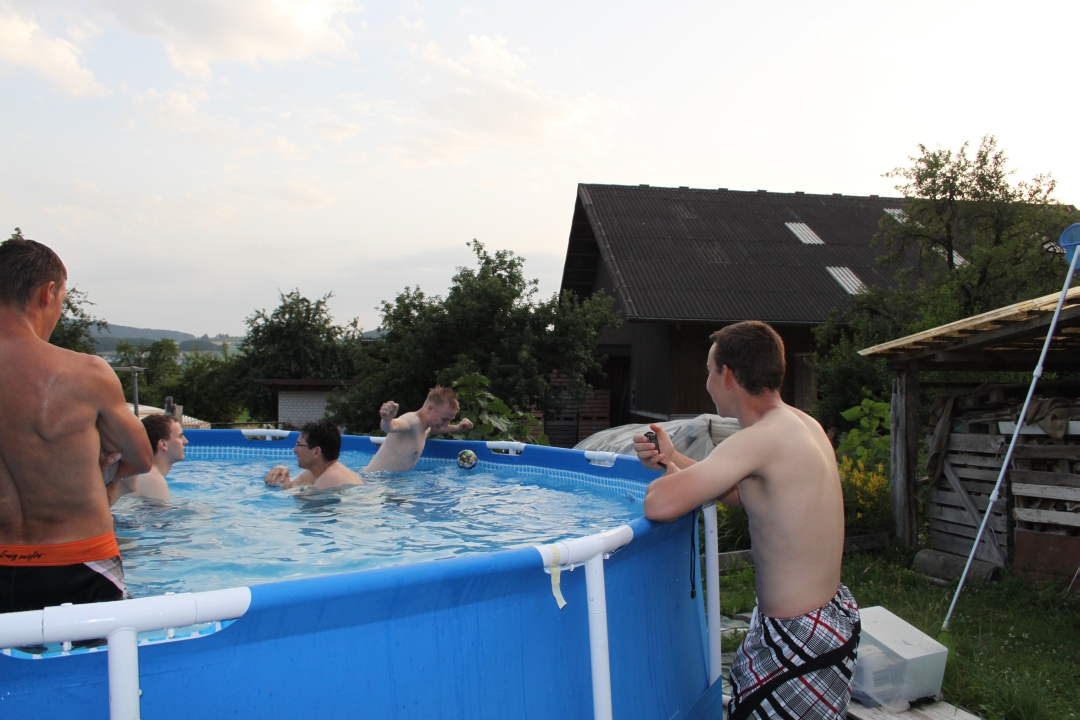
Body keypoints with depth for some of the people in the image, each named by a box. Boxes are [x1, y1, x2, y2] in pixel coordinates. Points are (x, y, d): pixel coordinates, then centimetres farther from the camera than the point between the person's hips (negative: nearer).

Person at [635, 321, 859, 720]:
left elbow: (658, 504, -30)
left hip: (801, 638, -9)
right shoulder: (802, 422, 4)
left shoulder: (761, 439, -24)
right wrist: (675, 460, 8)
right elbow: (744, 493, 15)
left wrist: (671, 474, -8)